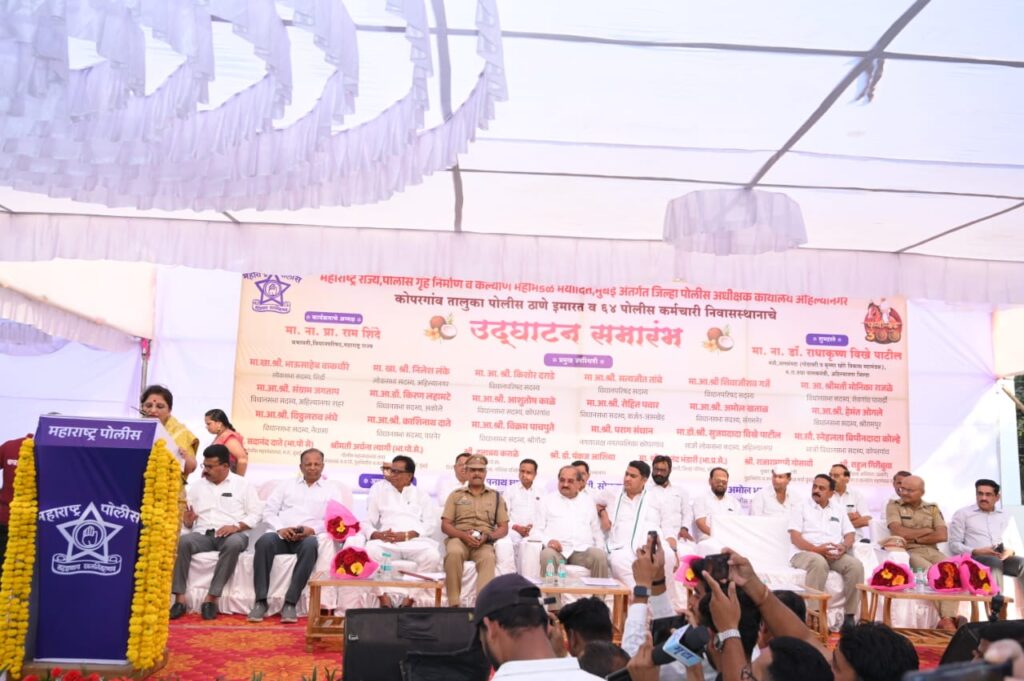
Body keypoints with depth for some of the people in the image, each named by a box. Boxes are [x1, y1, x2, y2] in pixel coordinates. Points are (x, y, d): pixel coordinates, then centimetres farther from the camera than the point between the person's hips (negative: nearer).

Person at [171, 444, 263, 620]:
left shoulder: (242, 485, 7)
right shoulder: (197, 486, 18)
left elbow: (256, 513, 1)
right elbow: (187, 520, 17)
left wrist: (236, 526, -15)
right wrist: (187, 520, -8)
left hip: (230, 534, -3)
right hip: (203, 534, 3)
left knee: (234, 543, -38)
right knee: (183, 541, -31)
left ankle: (212, 598, -32)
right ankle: (180, 599, -29)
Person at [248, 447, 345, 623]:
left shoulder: (332, 489, 16)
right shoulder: (286, 485, 22)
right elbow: (269, 511, 12)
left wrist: (313, 529, -13)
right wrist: (281, 528, -8)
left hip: (309, 536, -2)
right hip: (282, 534, 2)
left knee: (310, 545, -38)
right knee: (264, 541, -33)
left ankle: (290, 603, -33)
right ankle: (261, 601, -28)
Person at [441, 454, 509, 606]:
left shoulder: (496, 496, 18)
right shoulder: (456, 495, 16)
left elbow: (504, 528, 12)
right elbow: (445, 525, 9)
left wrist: (487, 536, -9)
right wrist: (464, 535, -11)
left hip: (484, 543, 0)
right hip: (459, 539, 0)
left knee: (488, 557, -35)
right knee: (453, 553, -35)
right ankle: (454, 603, -30)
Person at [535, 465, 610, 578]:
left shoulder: (588, 503, 25)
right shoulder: (547, 501, 17)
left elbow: (597, 533, 26)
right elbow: (537, 530, 11)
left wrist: (601, 547, 4)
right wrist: (548, 541, -11)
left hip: (583, 549, 2)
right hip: (558, 549, -2)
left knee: (600, 556, -31)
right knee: (547, 554, -37)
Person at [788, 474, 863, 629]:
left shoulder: (839, 510, 23)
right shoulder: (801, 508, 9)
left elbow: (850, 534, 14)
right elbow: (795, 538, -2)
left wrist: (844, 546, -10)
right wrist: (817, 549, -19)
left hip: (835, 555, 4)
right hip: (806, 553, -4)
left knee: (856, 565, -26)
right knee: (819, 563, -38)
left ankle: (849, 615, -18)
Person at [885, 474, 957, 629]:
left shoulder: (932, 508, 16)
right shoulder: (893, 506, 7)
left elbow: (942, 535, 2)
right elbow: (898, 532, -8)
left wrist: (914, 537, -6)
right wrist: (927, 531, 1)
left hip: (932, 551, 3)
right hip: (908, 552, -3)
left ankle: (948, 619, -31)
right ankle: (945, 617, -22)